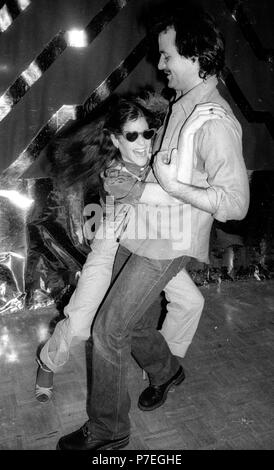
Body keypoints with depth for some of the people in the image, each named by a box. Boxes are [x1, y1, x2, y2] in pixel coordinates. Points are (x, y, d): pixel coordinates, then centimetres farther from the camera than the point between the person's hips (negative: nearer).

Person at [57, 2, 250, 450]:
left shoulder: (216, 122, -20)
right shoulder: (182, 104, 9)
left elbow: (235, 203, -22)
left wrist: (172, 186, -21)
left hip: (166, 245, -9)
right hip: (139, 233, 9)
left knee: (108, 329, -4)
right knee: (127, 317, 19)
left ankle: (107, 430, 17)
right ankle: (166, 369, 46)